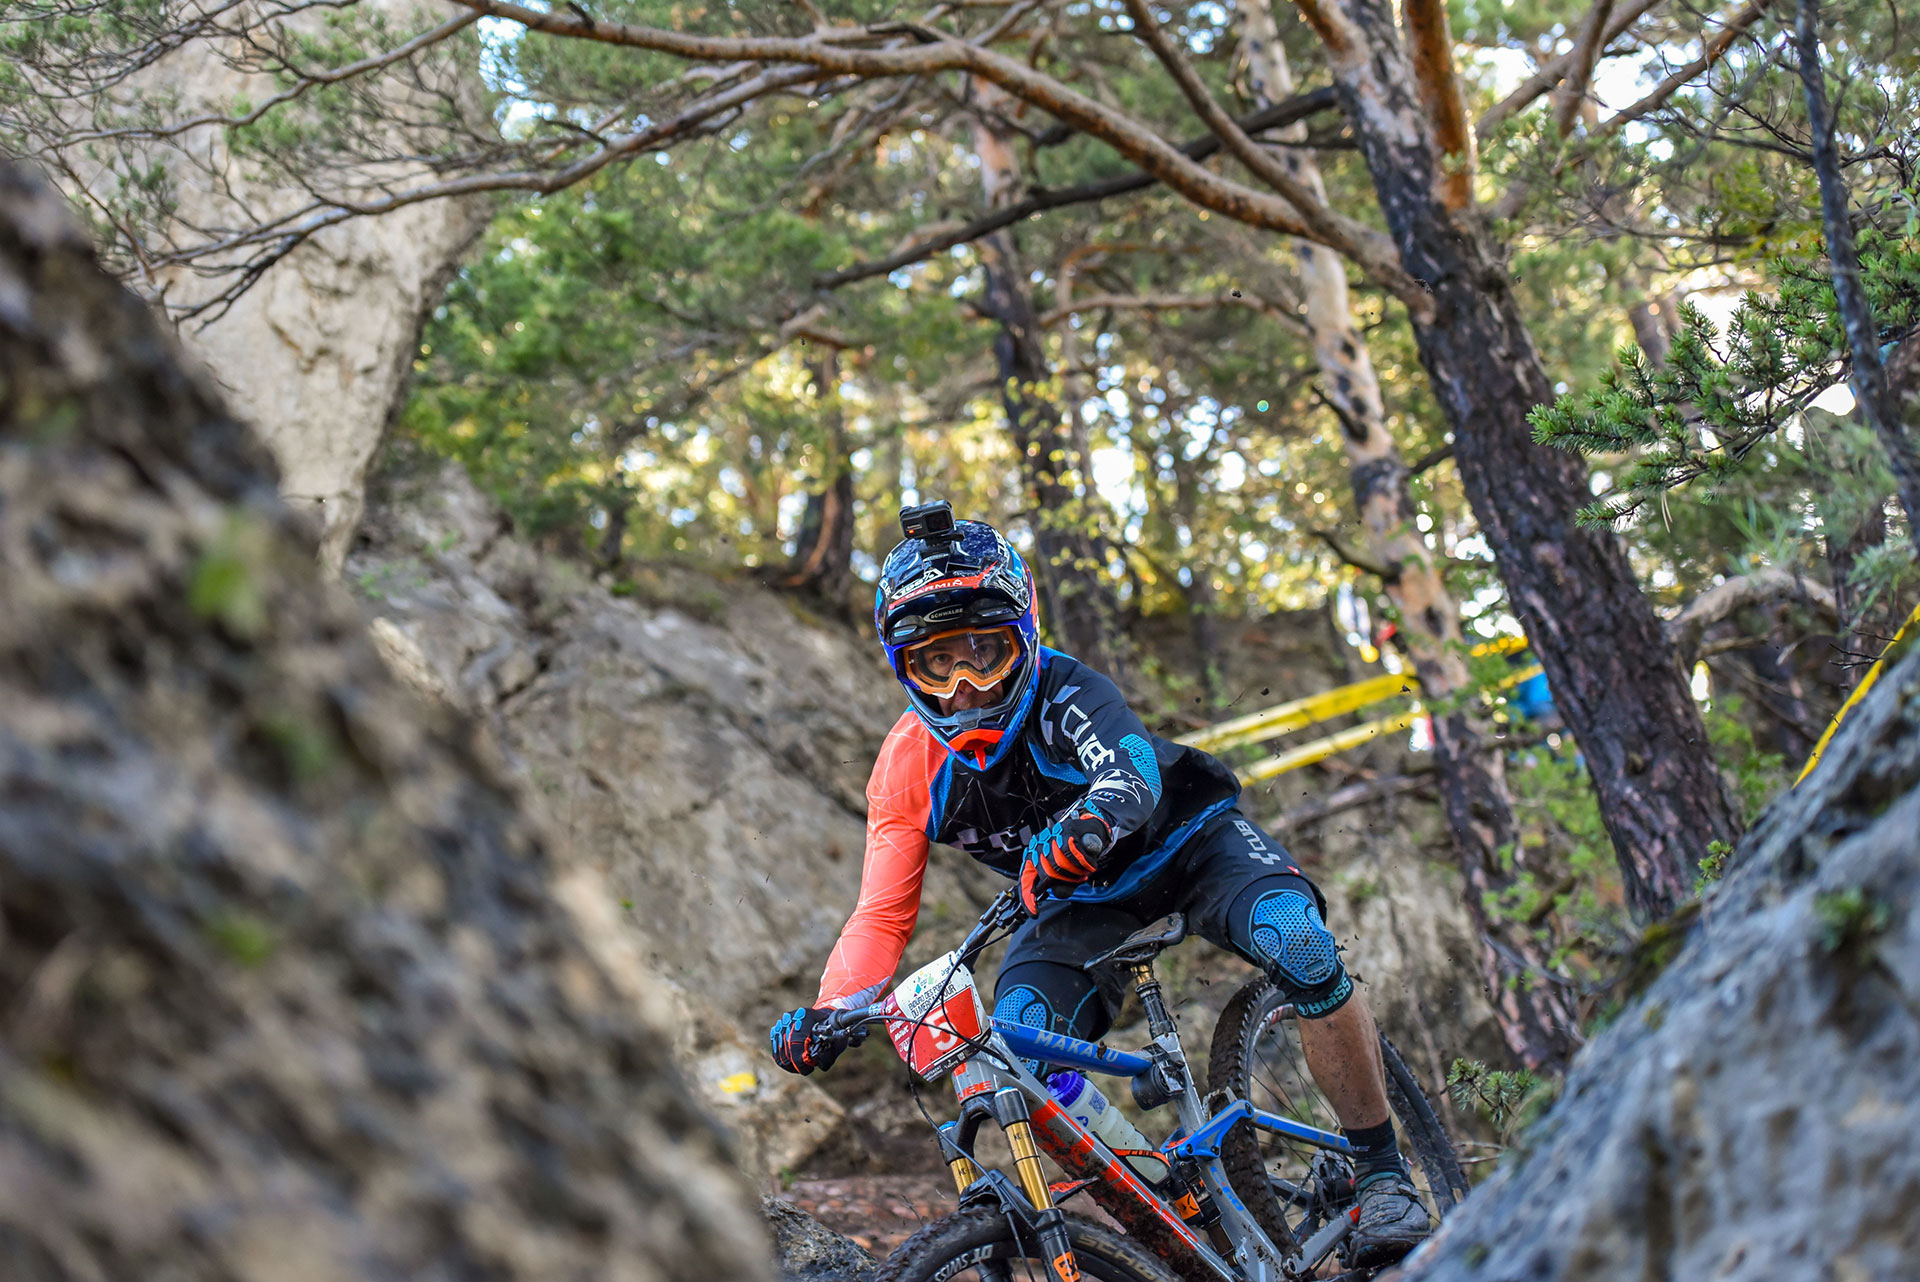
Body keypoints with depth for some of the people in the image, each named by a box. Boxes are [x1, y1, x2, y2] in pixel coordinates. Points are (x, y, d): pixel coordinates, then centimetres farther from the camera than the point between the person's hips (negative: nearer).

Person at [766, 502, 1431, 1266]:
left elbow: (1131, 770, -51)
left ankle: (1381, 1174, -16)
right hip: (1080, 901, 3)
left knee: (1299, 945, -32)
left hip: (1183, 839, -3)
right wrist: (828, 1014, -34)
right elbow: (881, 916, -15)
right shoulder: (908, 768, -18)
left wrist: (1085, 825, -75)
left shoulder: (1065, 691, -30)